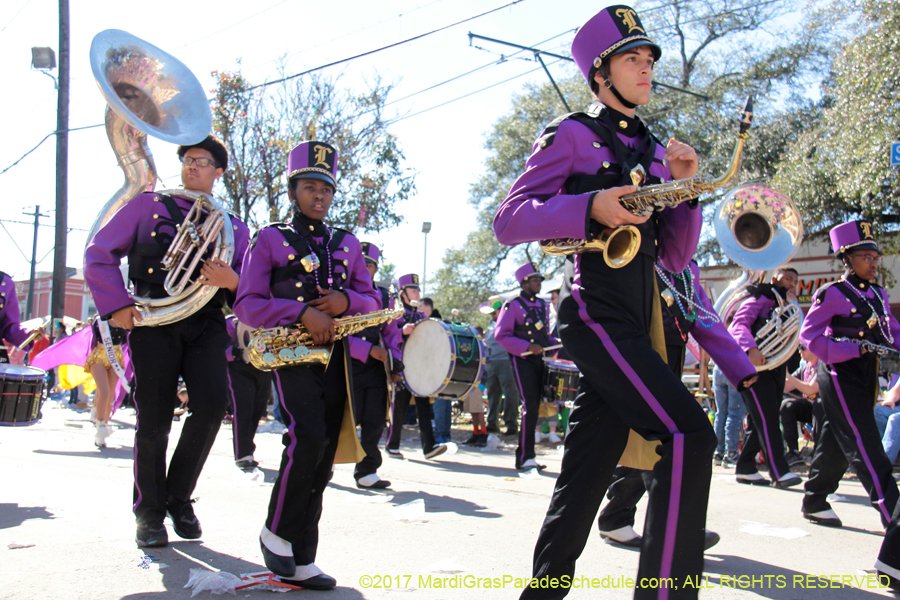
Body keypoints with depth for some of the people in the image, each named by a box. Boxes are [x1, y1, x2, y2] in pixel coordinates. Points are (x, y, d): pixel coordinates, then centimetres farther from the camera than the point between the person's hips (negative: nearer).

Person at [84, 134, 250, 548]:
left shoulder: (233, 227, 17)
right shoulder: (148, 206, 13)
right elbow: (98, 254, 10)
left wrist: (230, 281, -14)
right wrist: (116, 307, -2)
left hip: (206, 327, 1)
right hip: (154, 324, -1)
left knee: (212, 406, -16)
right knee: (153, 421, 0)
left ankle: (179, 498, 7)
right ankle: (149, 513, 18)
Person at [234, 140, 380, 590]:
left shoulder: (347, 243, 18)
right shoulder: (270, 239, 6)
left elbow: (372, 301, 17)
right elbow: (246, 304, -3)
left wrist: (346, 301, -6)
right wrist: (302, 312, -17)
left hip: (334, 356, 5)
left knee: (321, 460, 4)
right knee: (309, 435, -26)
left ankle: (300, 561, 13)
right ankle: (276, 532, -2)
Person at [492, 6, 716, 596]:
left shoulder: (655, 151, 21)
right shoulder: (571, 135, 2)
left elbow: (674, 258, 18)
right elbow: (508, 221, -6)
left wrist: (682, 188, 3)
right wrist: (591, 207, -19)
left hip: (635, 324, 7)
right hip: (594, 312, -7)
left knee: (587, 474, 7)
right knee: (690, 434, -19)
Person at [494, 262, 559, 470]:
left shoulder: (542, 305, 17)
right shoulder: (512, 305, -4)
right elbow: (501, 335, -10)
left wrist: (556, 343, 4)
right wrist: (527, 346, -19)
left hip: (541, 360, 7)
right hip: (523, 360, -7)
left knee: (535, 407, 9)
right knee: (531, 406, -14)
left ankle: (527, 455, 19)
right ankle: (525, 458, -7)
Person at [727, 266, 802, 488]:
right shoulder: (759, 300, -1)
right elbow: (739, 325, -16)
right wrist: (751, 348, -33)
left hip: (777, 367, 8)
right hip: (755, 366, -8)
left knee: (760, 421, 9)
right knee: (767, 419, -14)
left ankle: (745, 469, 16)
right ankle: (779, 472, -17)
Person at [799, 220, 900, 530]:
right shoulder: (832, 294, -8)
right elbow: (809, 335, -12)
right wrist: (855, 350, -20)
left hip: (866, 376, 7)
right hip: (840, 375, -7)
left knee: (836, 441, 13)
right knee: (865, 443, -9)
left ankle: (815, 503, 22)